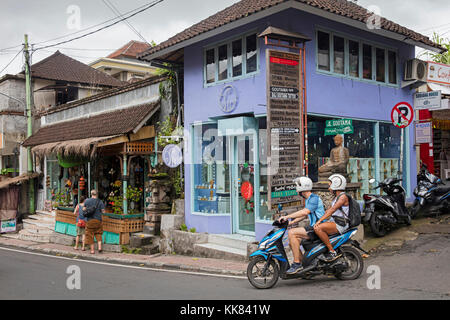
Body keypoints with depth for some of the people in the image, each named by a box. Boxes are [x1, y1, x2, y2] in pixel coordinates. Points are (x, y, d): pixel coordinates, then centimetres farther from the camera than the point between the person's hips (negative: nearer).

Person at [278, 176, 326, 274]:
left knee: (291, 233, -22)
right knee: (292, 242, 7)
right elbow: (304, 215, 26)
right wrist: (290, 222, 17)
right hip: (313, 227, 10)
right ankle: (303, 264, 13)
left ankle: (297, 264, -20)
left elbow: (305, 212, -28)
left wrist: (287, 217, -27)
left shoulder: (314, 198, -14)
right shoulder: (308, 199, 19)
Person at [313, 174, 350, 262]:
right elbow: (329, 210, 20)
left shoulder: (343, 196, -12)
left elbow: (332, 210, -21)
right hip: (333, 221, 10)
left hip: (340, 225, -10)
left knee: (318, 228, -28)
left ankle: (332, 252, -21)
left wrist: (320, 220, -26)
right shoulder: (336, 197, 18)